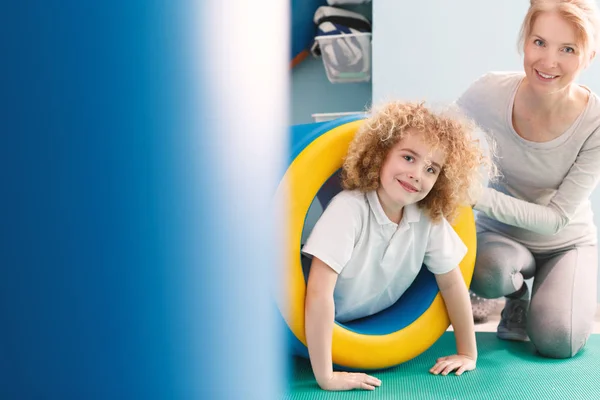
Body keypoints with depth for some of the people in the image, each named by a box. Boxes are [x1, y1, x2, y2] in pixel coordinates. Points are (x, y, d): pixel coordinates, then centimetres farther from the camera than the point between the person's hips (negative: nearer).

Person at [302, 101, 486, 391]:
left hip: (378, 327, 6)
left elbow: (452, 283, -3)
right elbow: (319, 294, -35)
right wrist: (325, 377, -36)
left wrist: (468, 354, -5)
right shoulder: (349, 209, -31)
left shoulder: (430, 220, -16)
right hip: (322, 330, -6)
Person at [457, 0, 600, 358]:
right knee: (488, 272, -35)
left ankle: (549, 286, 14)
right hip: (501, 234, 1)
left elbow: (557, 218, -25)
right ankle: (517, 296, 4)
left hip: (567, 243, 0)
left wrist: (479, 195, -38)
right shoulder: (491, 93, -24)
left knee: (556, 341, -23)